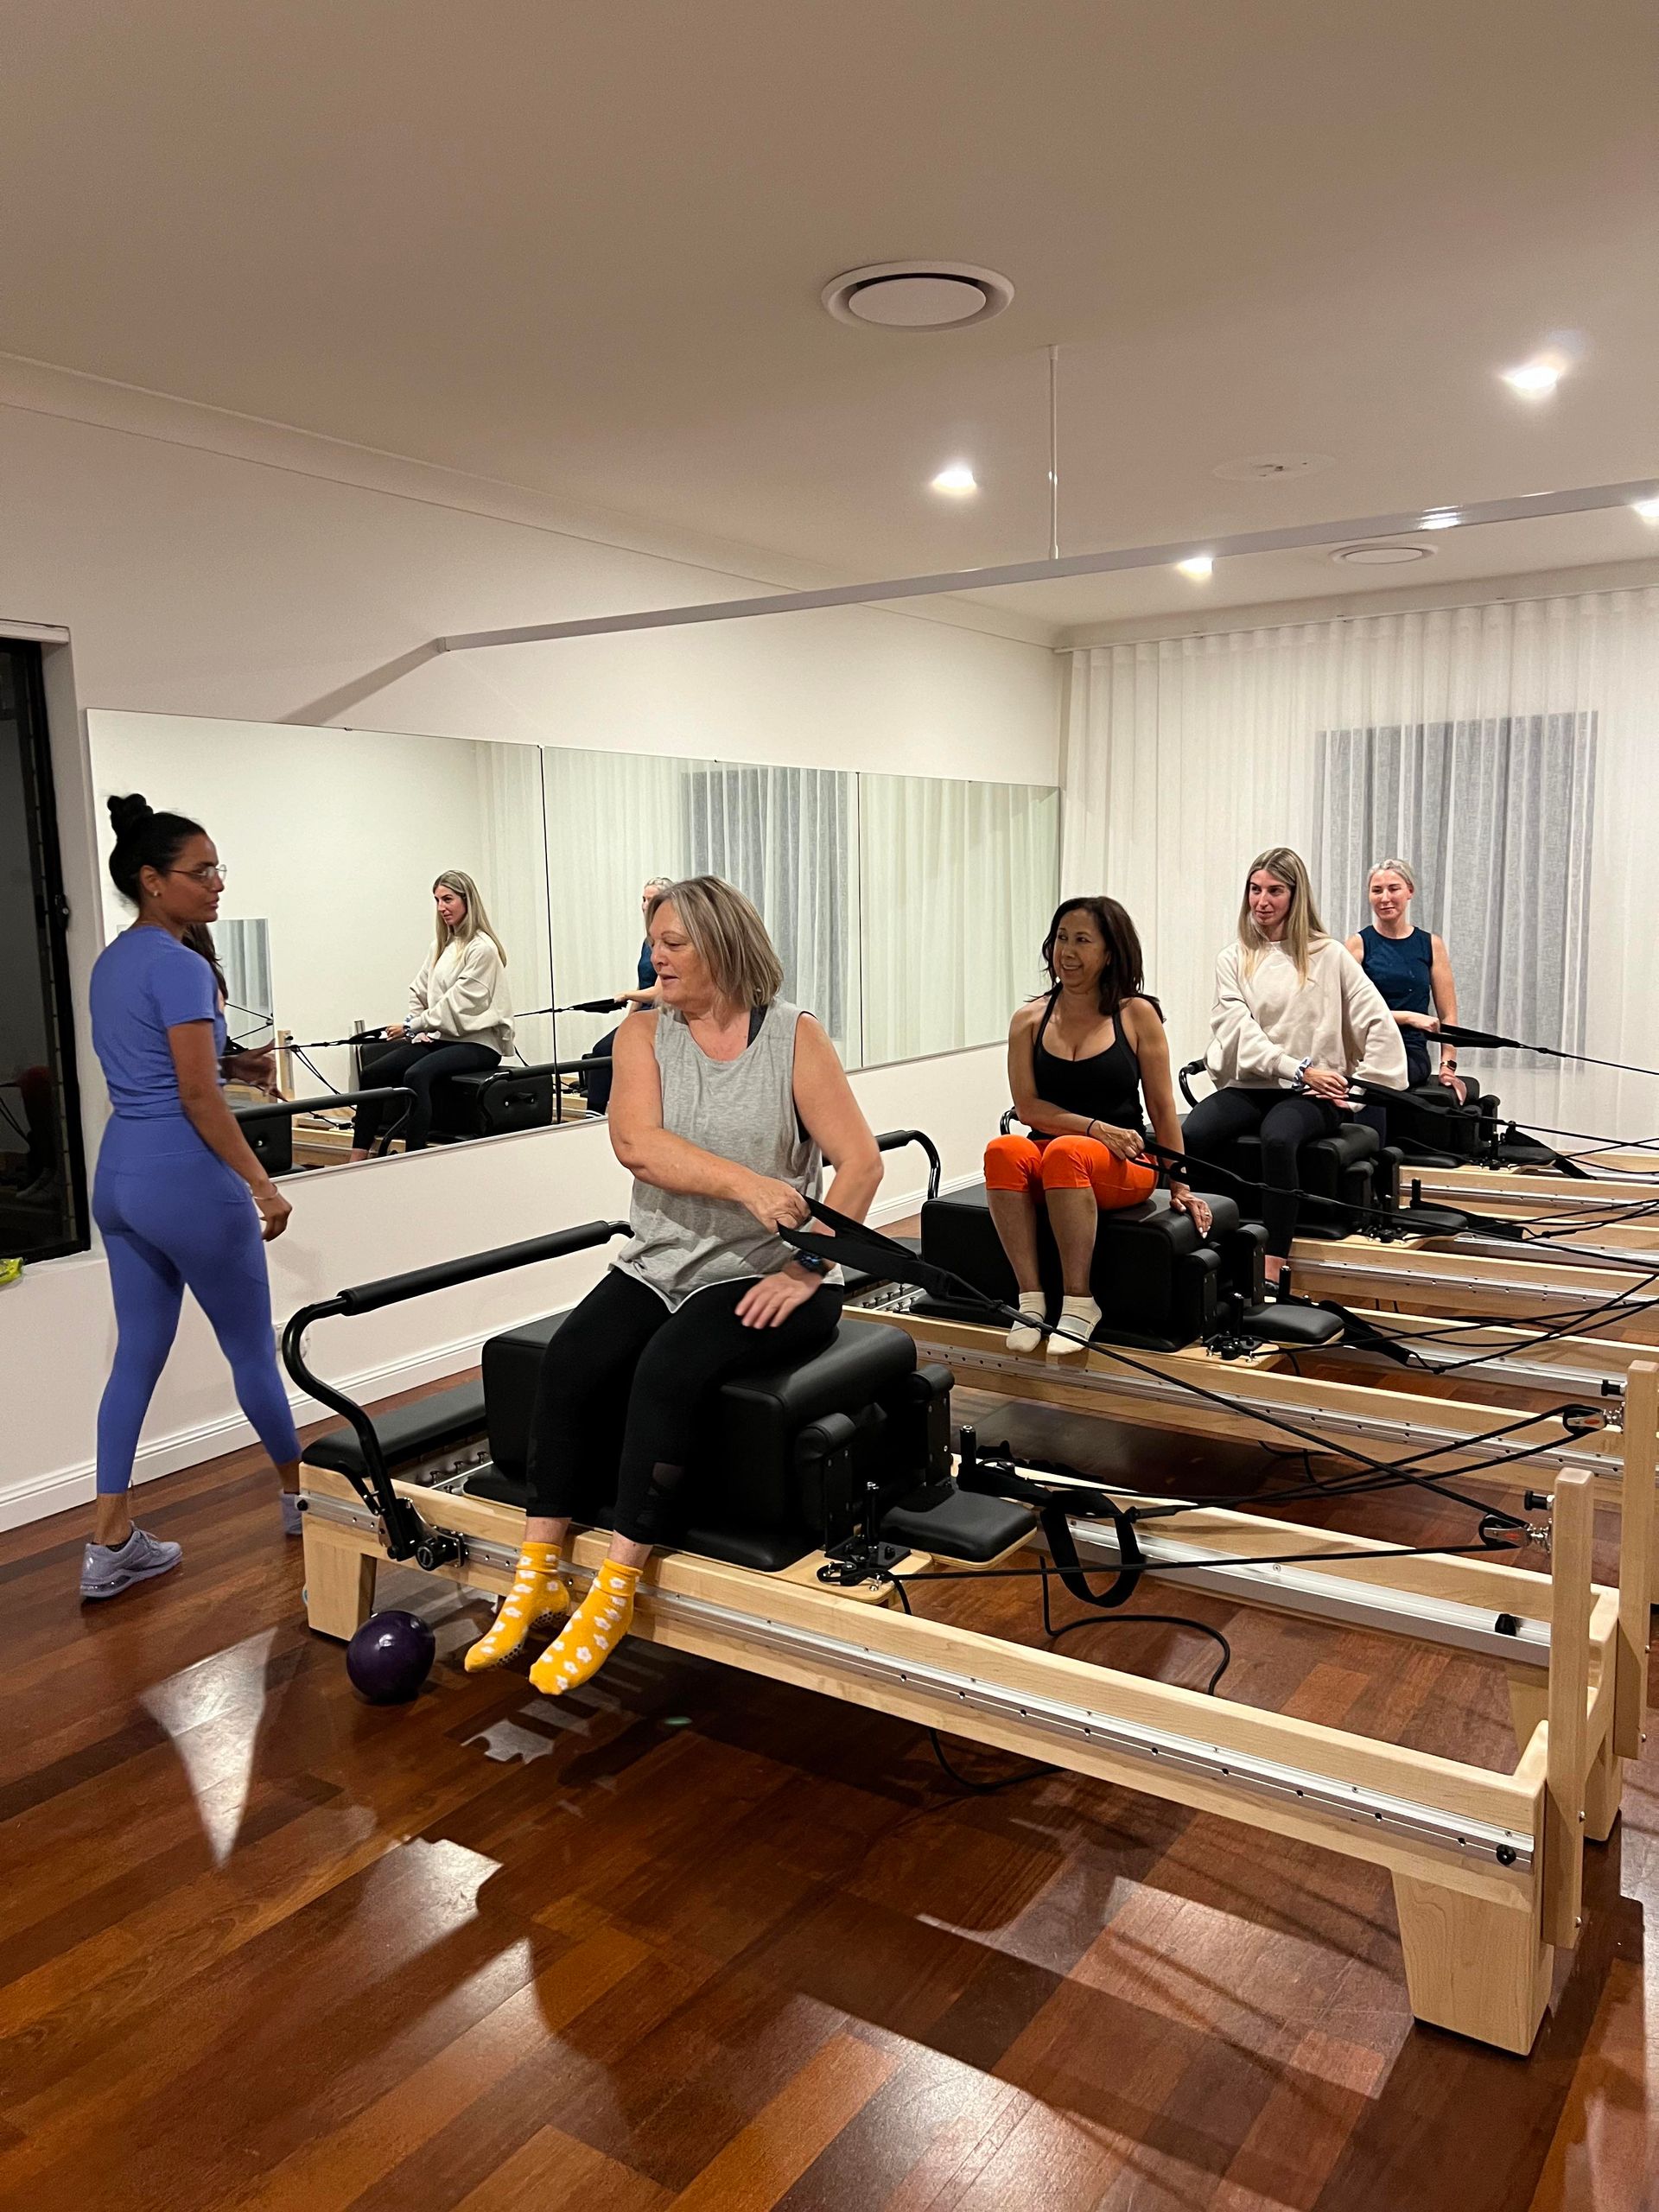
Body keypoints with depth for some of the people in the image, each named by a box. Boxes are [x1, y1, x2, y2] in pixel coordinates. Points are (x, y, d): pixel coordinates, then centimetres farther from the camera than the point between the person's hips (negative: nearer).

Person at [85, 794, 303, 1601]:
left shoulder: (111, 961, 12)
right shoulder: (179, 965, -16)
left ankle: (110, 1544, 14)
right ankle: (302, 1496, 26)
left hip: (118, 1172, 9)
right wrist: (262, 1185, -14)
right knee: (252, 1348, 8)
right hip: (185, 1177, -9)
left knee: (137, 1354, 12)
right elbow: (199, 1094, -18)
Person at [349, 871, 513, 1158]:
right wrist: (418, 1028, 3)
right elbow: (419, 991, 21)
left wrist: (411, 1026, -13)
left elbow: (458, 1004, -14)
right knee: (373, 1073, -12)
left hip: (477, 1042, -8)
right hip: (440, 1037, 8)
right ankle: (358, 1160, -16)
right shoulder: (441, 946, 16)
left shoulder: (482, 949, -9)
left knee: (416, 1075, -34)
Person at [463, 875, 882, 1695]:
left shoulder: (794, 1037, -2)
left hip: (764, 1278, -3)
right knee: (570, 1359, -21)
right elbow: (637, 1144, -13)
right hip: (662, 1262, 4)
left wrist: (806, 1270, -16)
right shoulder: (646, 1032, 5)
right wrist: (747, 1183, -27)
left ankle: (614, 1594, -18)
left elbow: (861, 1162, -8)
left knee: (667, 1368, -29)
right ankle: (539, 1574, -8)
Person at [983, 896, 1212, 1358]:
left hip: (1124, 1168, -2)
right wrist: (1096, 1127, -14)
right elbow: (1028, 1107, 0)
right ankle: (1030, 1298, -27)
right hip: (1049, 1157, 2)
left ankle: (1079, 1303, -26)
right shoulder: (1030, 1020, 7)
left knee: (1065, 1152, -36)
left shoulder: (1137, 1014, 2)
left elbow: (1162, 1106, 3)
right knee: (1002, 1151, -32)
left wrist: (1179, 1187, 2)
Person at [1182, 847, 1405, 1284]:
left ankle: (1271, 1271, -38)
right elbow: (1240, 1033, -3)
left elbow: (1380, 1024, 3)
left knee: (1277, 1137, -37)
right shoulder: (1233, 959, 11)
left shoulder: (1328, 955, 7)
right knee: (1191, 1133, -30)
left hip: (1312, 1095, -2)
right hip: (1249, 1085, 3)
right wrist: (1300, 1069, -14)